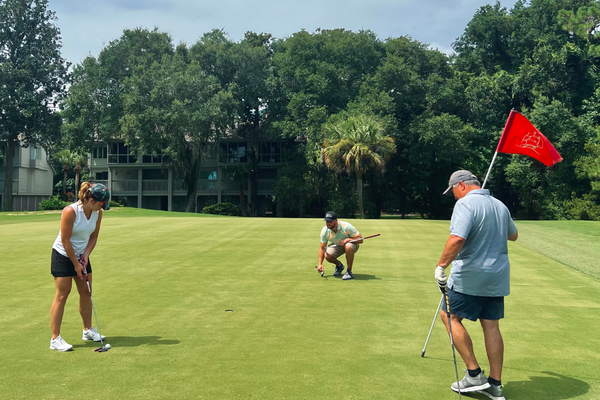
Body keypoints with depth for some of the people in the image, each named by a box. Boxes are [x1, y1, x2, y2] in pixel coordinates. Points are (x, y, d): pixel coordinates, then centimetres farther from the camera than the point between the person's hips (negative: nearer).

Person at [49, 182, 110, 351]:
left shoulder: (97, 212, -7)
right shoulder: (70, 211, -26)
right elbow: (65, 241, -22)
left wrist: (85, 256, -8)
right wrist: (76, 264, -15)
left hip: (82, 255, 7)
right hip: (63, 256, -6)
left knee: (86, 292, 11)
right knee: (62, 295, -6)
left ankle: (87, 330, 26)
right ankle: (55, 338, 0)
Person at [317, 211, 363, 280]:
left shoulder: (346, 226, -29)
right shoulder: (324, 231, -18)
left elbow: (360, 239, -25)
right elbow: (322, 248, -10)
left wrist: (347, 239, -39)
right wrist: (320, 264, -18)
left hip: (351, 243, -3)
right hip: (336, 245, 4)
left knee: (348, 247, -40)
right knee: (327, 256, -26)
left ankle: (349, 271, -21)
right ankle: (339, 265, 9)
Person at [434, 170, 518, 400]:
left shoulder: (466, 203, -15)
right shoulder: (500, 206, 11)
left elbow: (457, 239, -29)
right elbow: (513, 235, 27)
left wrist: (441, 265, -24)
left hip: (470, 277, -8)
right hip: (498, 276, 8)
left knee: (450, 316, 6)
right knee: (491, 325, 11)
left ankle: (475, 375, 5)